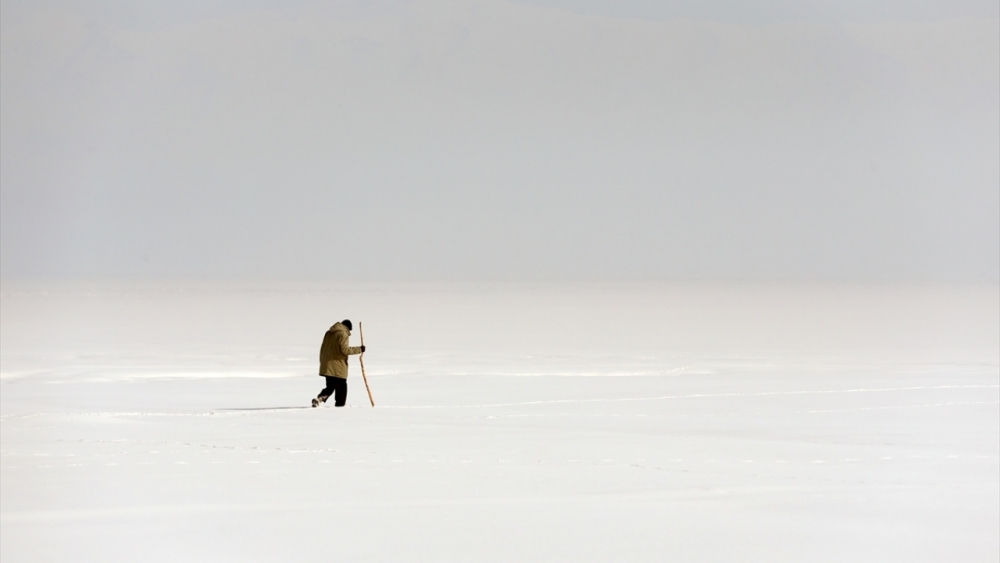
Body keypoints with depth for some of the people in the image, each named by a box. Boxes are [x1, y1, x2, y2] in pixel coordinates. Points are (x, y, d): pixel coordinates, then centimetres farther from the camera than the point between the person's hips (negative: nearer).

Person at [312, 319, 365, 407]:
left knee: (330, 387, 15)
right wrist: (359, 349, -10)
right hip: (338, 368, -8)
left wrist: (322, 362, 25)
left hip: (327, 367, 8)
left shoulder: (329, 333, 15)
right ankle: (340, 406, 0)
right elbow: (344, 349, -18)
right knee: (341, 388, 1)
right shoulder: (343, 334, -10)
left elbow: (322, 349, 18)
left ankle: (320, 398, -5)